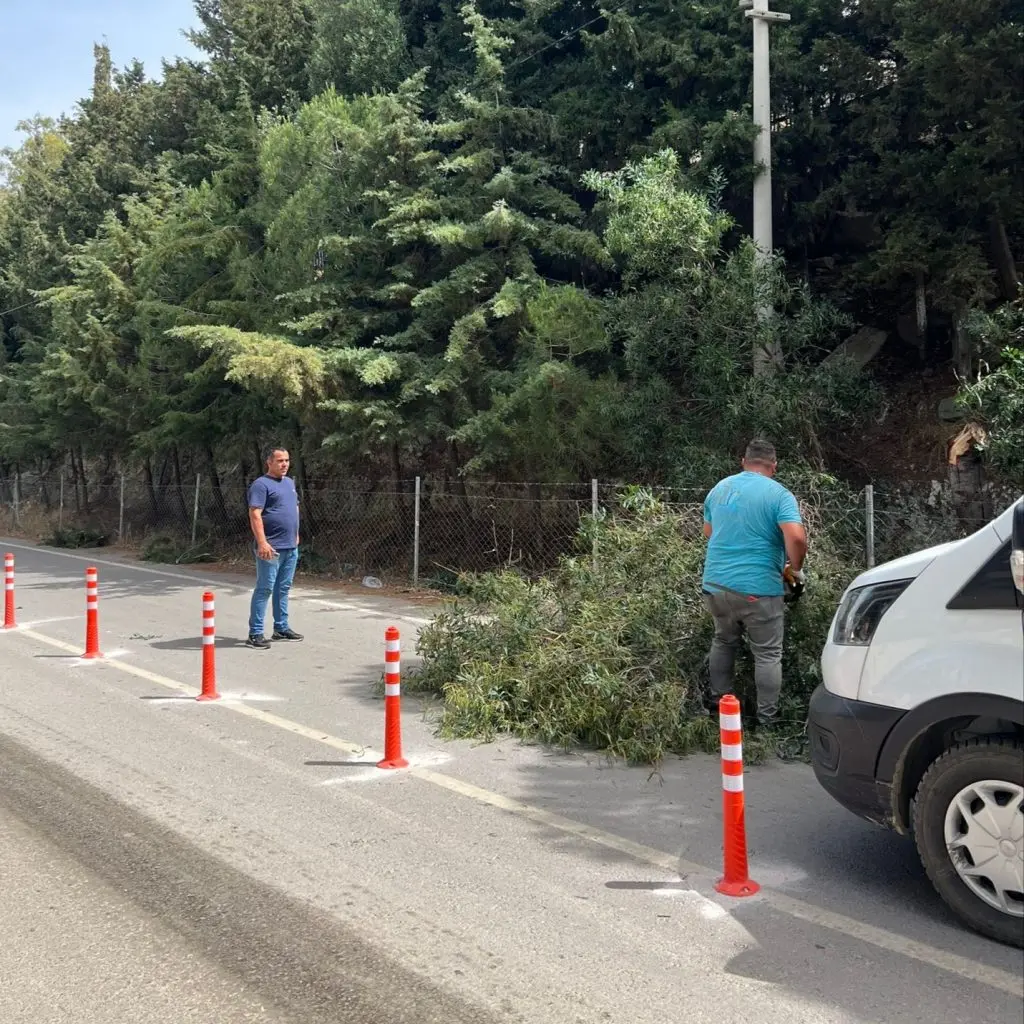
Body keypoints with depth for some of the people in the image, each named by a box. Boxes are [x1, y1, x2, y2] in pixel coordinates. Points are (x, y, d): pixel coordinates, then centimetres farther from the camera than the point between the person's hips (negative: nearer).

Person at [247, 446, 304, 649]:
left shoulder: (290, 482, 16)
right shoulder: (261, 484, -11)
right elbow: (255, 514, -18)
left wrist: (296, 534, 22)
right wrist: (262, 542, -25)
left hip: (291, 547, 8)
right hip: (271, 548, -8)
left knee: (283, 588, 15)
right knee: (265, 589, -6)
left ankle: (281, 628, 25)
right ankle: (255, 634, -2)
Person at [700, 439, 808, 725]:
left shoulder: (719, 488, 11)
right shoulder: (779, 495, -7)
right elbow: (796, 537, -21)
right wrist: (795, 570, -5)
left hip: (716, 583, 6)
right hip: (758, 588, -5)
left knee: (723, 642, 24)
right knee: (767, 655, 7)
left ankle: (719, 705, 32)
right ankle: (767, 719, 12)